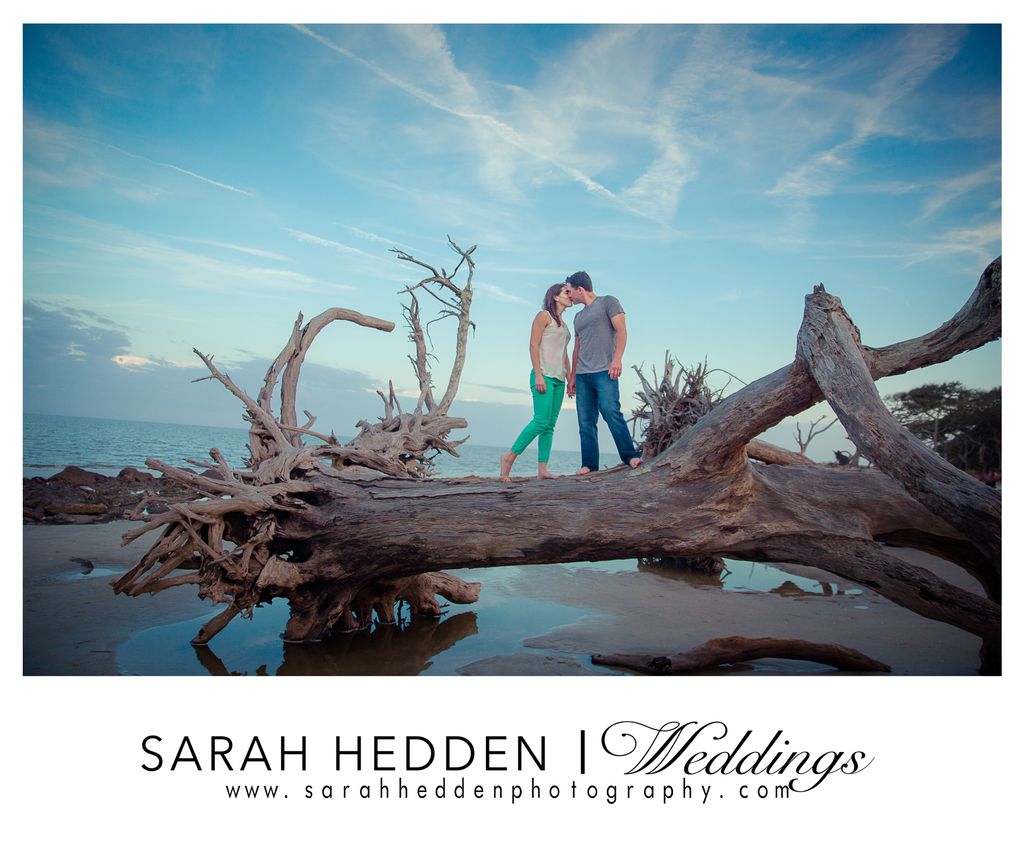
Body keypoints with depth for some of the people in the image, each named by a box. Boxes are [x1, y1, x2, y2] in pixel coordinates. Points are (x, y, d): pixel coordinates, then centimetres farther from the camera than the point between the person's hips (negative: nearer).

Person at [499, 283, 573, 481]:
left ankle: (542, 469, -3)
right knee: (541, 421, -17)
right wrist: (538, 375, -17)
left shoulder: (563, 324, 23)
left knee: (550, 425, 0)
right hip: (544, 375, -8)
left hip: (558, 378, 8)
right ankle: (509, 456, -9)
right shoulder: (544, 316, 0)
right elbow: (533, 345, -8)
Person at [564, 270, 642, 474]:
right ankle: (589, 464, 1)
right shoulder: (578, 317, 26)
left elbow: (621, 330, -4)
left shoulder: (608, 302, 6)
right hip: (582, 375, 7)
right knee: (585, 421, 0)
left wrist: (617, 358, -16)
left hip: (604, 371, -7)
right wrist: (572, 376, 22)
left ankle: (630, 456, -12)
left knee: (611, 412, -18)